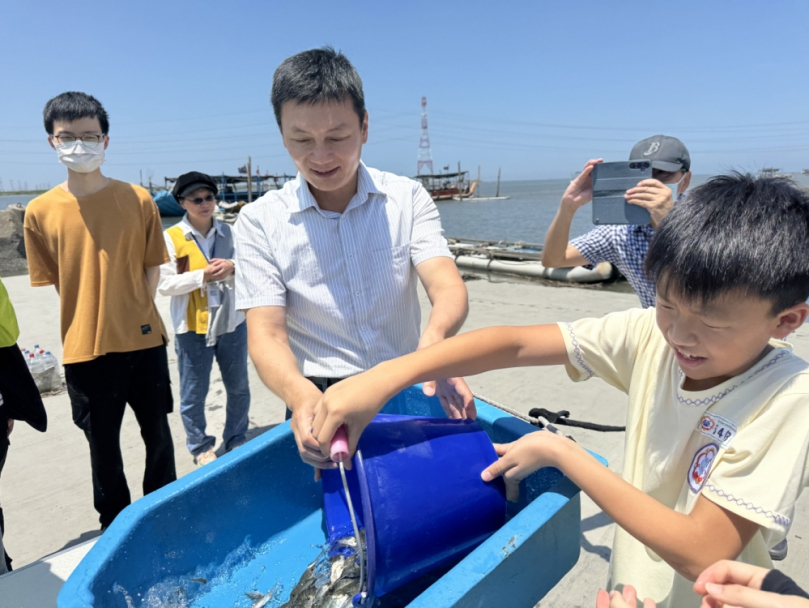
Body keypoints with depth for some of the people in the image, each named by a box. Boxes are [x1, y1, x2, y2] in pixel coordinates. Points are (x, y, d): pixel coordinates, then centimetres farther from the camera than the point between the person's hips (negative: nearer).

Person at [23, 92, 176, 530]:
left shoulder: (137, 200, -3)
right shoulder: (41, 211, -2)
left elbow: (152, 268, 4)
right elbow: (51, 282, 5)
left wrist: (134, 313, -5)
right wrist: (88, 323, -1)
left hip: (143, 341, 0)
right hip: (85, 350, 0)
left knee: (158, 436, 14)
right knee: (103, 448, 14)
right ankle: (114, 526, 35)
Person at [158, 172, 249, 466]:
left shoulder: (228, 232, 4)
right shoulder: (170, 238, -6)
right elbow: (164, 284, -10)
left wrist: (233, 266, -15)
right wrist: (203, 275, -21)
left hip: (231, 323, 3)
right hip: (192, 327, -3)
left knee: (239, 387, 15)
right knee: (194, 394, 8)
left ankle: (236, 439, 36)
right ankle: (200, 447, 29)